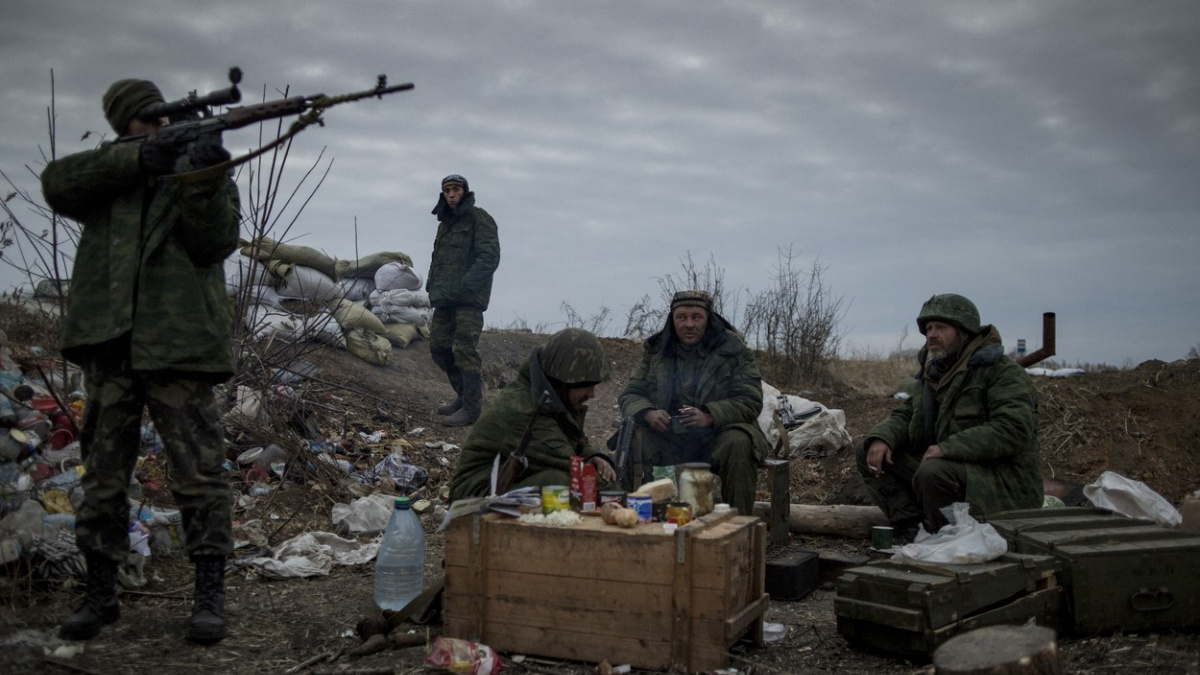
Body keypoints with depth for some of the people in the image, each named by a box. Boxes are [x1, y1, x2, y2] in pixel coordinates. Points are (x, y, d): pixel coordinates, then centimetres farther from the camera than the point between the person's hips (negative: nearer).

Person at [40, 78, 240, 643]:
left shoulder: (208, 175, 10)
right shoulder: (110, 172, 14)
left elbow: (215, 243, -6)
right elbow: (56, 183, -7)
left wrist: (204, 180, -20)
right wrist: (136, 158, -16)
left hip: (178, 345, -2)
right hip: (108, 344, 3)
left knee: (199, 471, -3)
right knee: (102, 474, 9)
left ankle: (210, 594, 7)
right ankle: (101, 593, 22)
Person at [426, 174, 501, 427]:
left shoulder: (479, 219, -4)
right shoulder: (445, 223, 21)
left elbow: (490, 257, -14)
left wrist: (464, 286, -19)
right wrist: (432, 285, 11)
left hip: (469, 299, -8)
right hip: (445, 299, 9)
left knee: (465, 351, -11)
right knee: (438, 346, 8)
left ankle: (471, 407, -6)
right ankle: (464, 394, 21)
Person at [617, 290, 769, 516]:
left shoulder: (732, 349, -1)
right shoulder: (655, 350, 8)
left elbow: (750, 402, -8)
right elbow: (630, 395, 7)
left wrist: (710, 415, -27)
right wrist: (647, 413, -18)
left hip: (717, 436, -2)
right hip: (669, 441, 2)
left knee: (738, 444, -35)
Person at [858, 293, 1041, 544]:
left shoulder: (1003, 372, -12)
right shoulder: (934, 373, 15)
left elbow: (1013, 429, -24)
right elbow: (905, 415, 16)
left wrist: (948, 448, -30)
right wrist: (881, 437, -8)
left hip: (1004, 484, -8)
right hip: (952, 469, 8)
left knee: (934, 473, -37)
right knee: (869, 454, -2)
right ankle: (911, 525, -9)